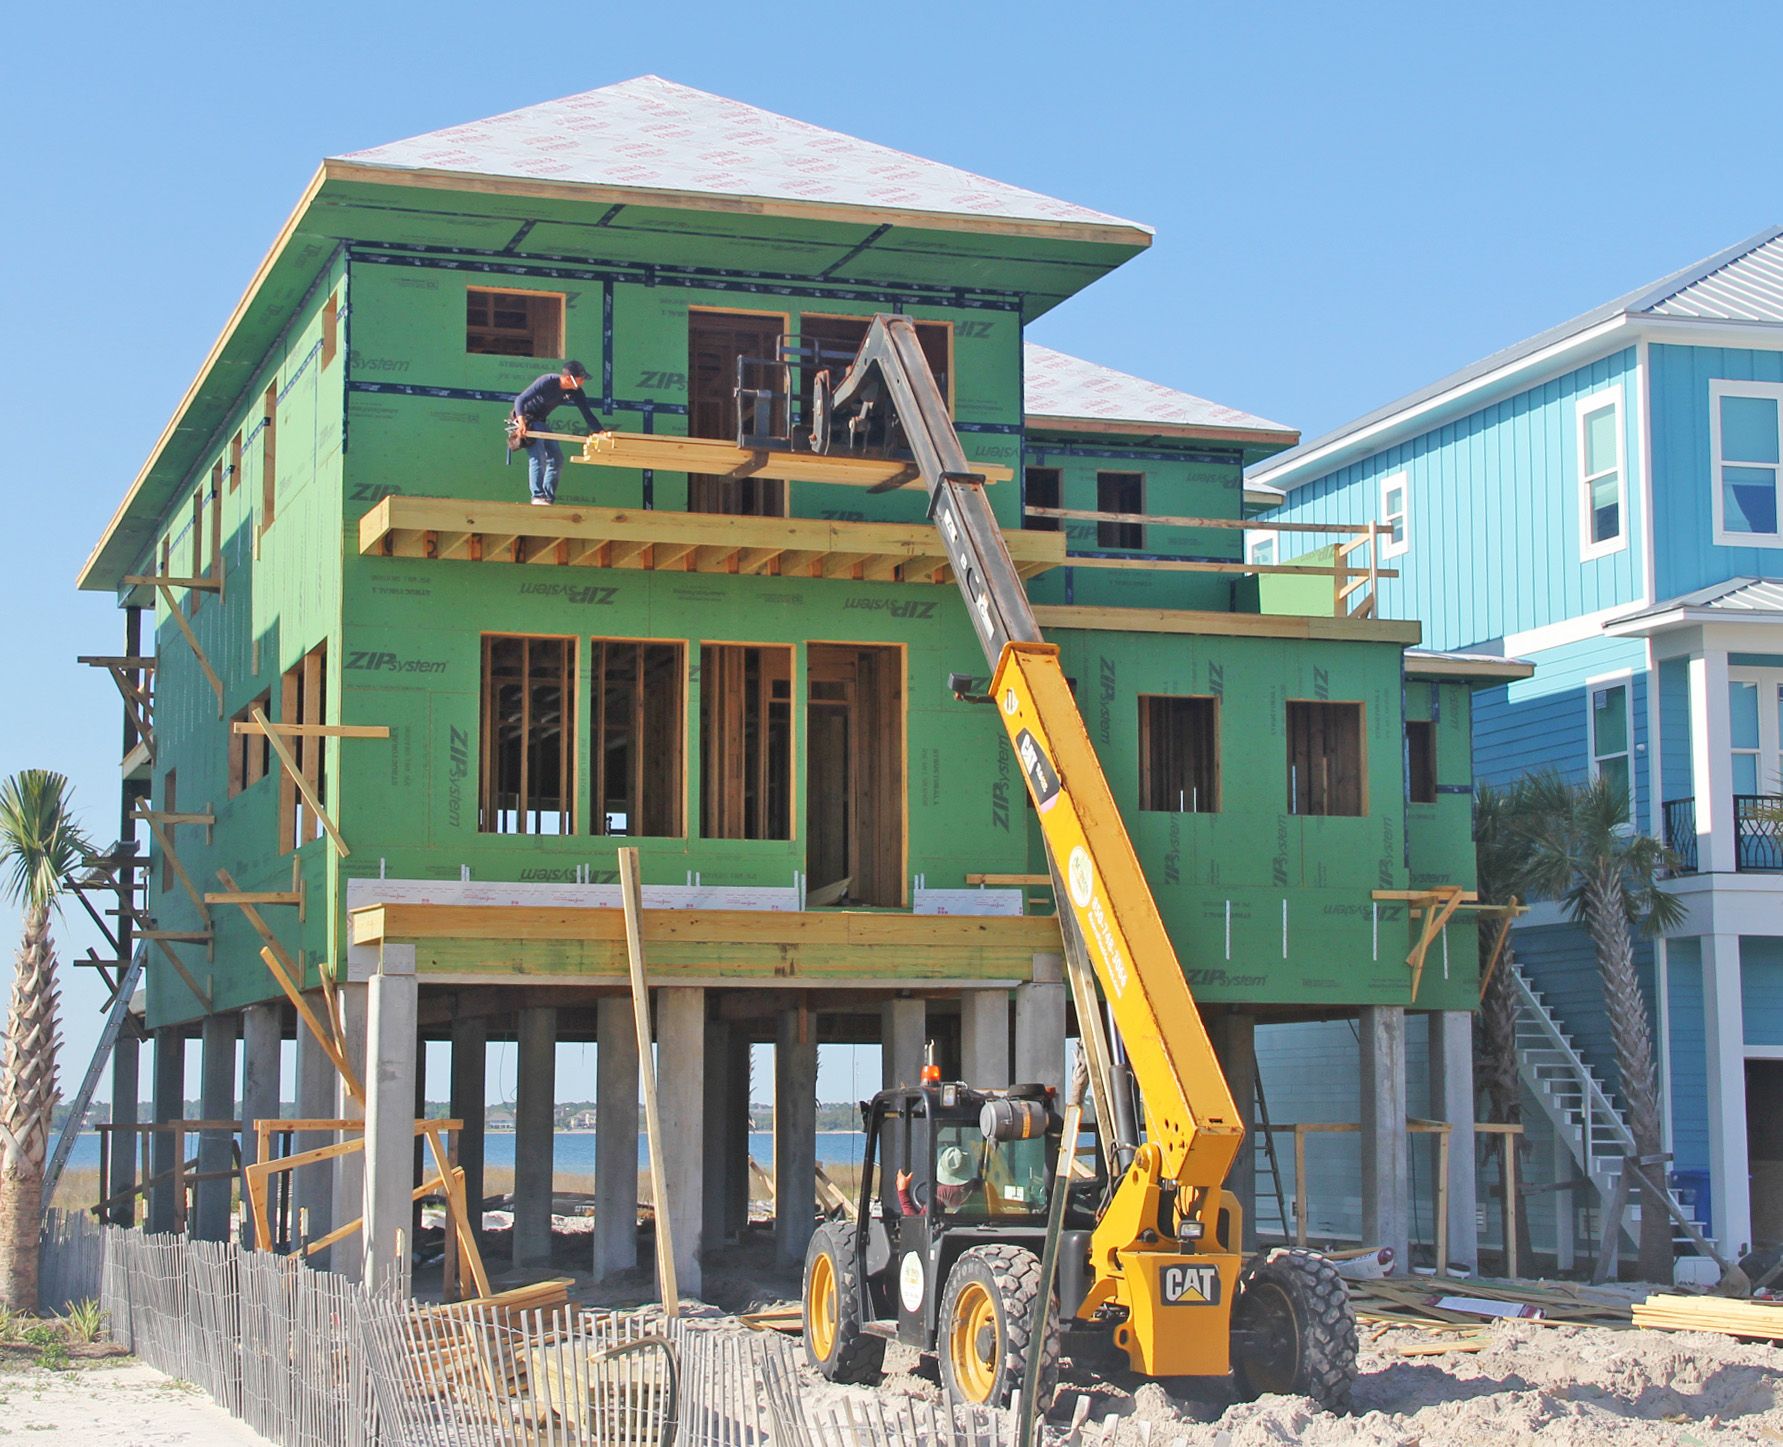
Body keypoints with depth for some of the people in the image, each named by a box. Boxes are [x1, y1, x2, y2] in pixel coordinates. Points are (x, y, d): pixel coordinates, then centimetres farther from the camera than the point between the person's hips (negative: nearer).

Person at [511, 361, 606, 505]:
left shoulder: (575, 391, -9)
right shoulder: (547, 382, -28)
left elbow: (587, 413, -7)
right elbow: (520, 400, -29)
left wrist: (601, 431, -21)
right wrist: (521, 421, -42)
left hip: (541, 422, 8)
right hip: (526, 418, -8)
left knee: (556, 459, 4)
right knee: (538, 458, -21)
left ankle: (548, 498, 7)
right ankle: (537, 496, -23)